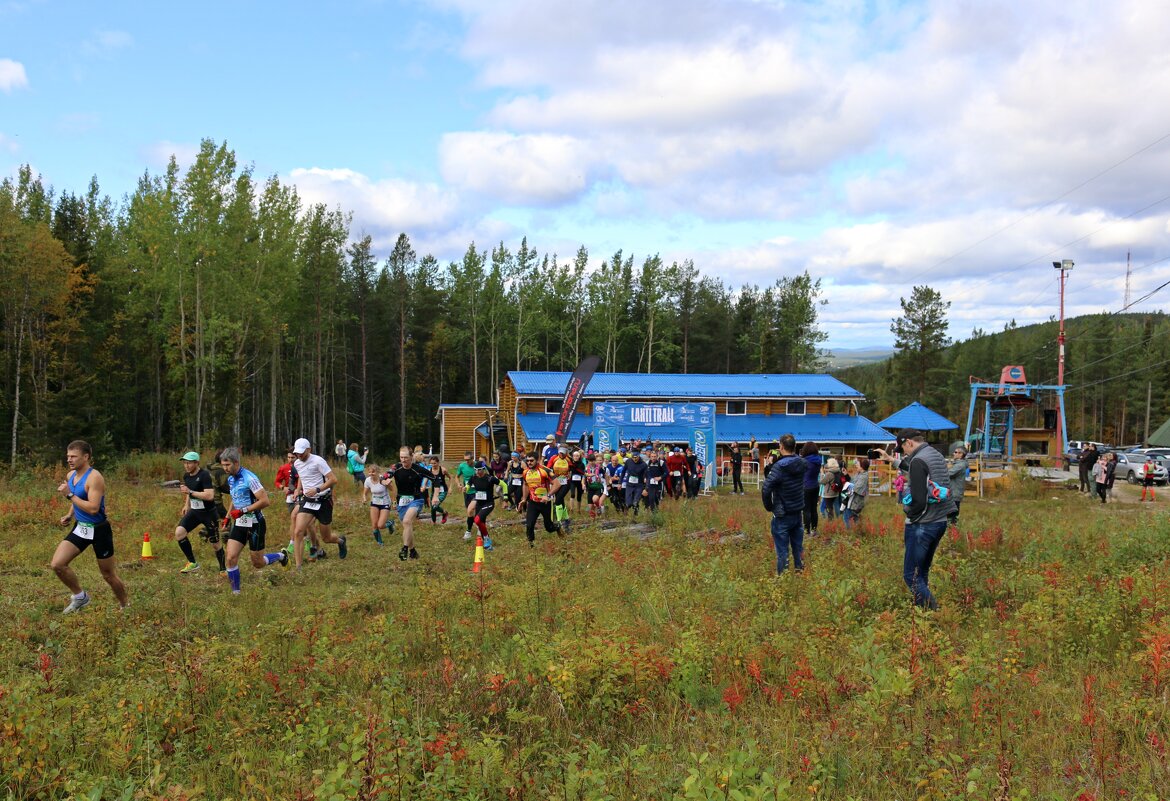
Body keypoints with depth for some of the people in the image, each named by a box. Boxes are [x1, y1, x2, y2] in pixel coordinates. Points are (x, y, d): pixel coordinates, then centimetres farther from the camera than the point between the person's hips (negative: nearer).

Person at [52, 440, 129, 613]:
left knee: (108, 575, 5)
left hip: (98, 530, -7)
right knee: (57, 564, -8)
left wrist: (70, 495, -26)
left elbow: (93, 508, -30)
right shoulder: (70, 475, 4)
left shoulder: (94, 478, -21)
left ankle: (125, 606, 26)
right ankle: (80, 596, 13)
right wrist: (70, 516, 7)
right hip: (80, 528, 7)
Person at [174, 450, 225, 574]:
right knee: (179, 532, -13)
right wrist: (186, 505, 15)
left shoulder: (204, 475, -20)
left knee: (215, 544, 4)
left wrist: (190, 491, -29)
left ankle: (223, 569, 24)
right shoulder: (186, 476, 3)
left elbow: (210, 496, -30)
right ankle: (192, 563, -2)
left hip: (208, 513, -7)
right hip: (194, 511, 7)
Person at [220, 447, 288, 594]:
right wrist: (229, 515, 16)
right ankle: (236, 592, 3)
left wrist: (242, 511, -23)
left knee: (258, 563, 5)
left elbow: (264, 501, -23)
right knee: (231, 558, -7)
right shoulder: (230, 479, 7)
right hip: (239, 524, 7)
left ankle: (281, 556, 34)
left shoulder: (249, 478, -19)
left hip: (254, 524, -7)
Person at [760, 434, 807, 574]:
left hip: (782, 515, -6)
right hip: (798, 513, 6)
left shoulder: (779, 467, -20)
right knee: (798, 548, 17)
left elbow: (766, 488, -26)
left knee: (782, 550, 3)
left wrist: (769, 506, -11)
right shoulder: (801, 464, -2)